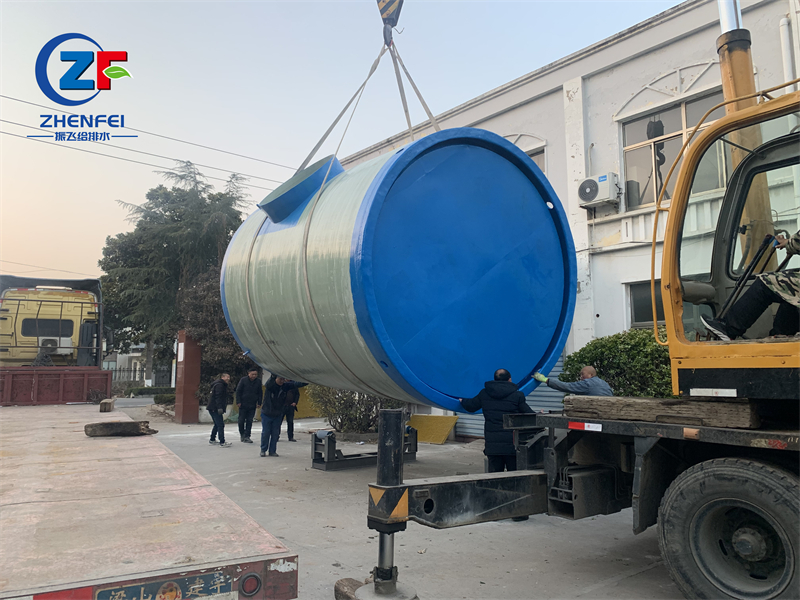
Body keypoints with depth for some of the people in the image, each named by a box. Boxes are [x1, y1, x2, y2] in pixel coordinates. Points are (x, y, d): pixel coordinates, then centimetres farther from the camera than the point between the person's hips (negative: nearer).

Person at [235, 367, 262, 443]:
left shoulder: (258, 381, 2)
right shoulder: (243, 380, -5)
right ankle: (242, 434, 22)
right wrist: (238, 402, -8)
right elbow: (238, 391, -3)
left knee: (249, 421, 1)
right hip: (243, 405, -2)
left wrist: (259, 403, 5)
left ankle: (247, 436, 5)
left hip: (252, 405, 2)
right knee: (241, 420, 4)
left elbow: (260, 393, 9)